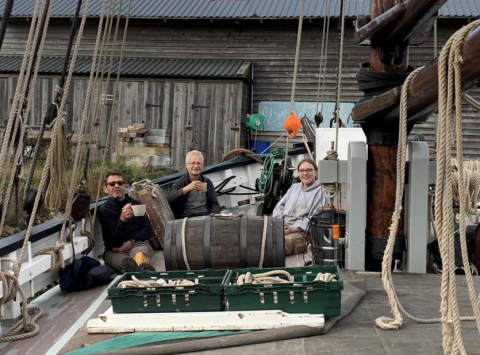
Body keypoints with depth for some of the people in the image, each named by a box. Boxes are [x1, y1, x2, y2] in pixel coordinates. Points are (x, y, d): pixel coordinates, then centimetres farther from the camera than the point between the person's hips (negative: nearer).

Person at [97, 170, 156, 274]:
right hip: (114, 251, -2)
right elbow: (115, 240, -4)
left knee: (139, 254, -40)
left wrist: (130, 242, -6)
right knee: (127, 261, -43)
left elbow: (148, 230, 14)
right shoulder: (103, 210, 7)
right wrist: (122, 220, -25)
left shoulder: (135, 204, 20)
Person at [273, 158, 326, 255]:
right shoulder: (294, 187, 28)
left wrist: (293, 228, -15)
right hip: (281, 228, 5)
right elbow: (280, 206, 24)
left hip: (301, 232, -5)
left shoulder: (320, 191, 5)